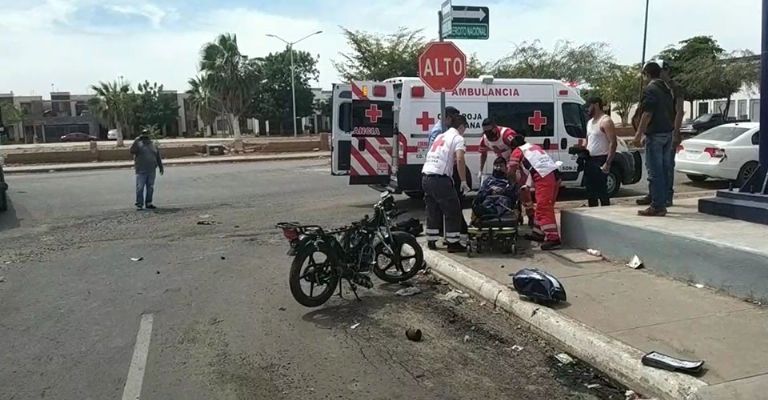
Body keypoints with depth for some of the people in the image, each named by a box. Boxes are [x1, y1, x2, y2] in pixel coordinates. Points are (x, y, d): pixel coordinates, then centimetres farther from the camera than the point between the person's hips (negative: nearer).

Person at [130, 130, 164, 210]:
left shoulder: (153, 145, 13)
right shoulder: (138, 144, 1)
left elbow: (158, 157, 18)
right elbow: (132, 151, -18)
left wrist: (161, 167, 16)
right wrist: (136, 141, -22)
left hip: (151, 171, 4)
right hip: (141, 171, -4)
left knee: (150, 188, 8)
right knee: (140, 188, -5)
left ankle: (148, 203, 16)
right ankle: (139, 204, 0)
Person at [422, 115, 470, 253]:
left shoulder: (440, 136, 23)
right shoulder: (458, 138, 0)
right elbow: (460, 160, -14)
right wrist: (464, 181, -11)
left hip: (425, 176, 8)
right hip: (440, 178, -8)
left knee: (433, 211, 18)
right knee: (453, 211, 3)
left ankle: (431, 241, 23)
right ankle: (453, 243, 6)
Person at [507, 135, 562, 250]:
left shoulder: (517, 151, 12)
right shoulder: (535, 146, 33)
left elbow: (510, 172, 11)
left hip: (544, 177, -8)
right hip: (555, 173, 8)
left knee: (544, 209, -11)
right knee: (543, 206, 18)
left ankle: (553, 238, -17)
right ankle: (539, 233, 26)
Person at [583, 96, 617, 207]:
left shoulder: (605, 121, -11)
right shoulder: (590, 122, 18)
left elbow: (613, 143, -18)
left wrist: (607, 163, -24)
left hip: (600, 161, -9)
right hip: (589, 160, 9)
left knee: (601, 191, -9)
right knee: (590, 191, 13)